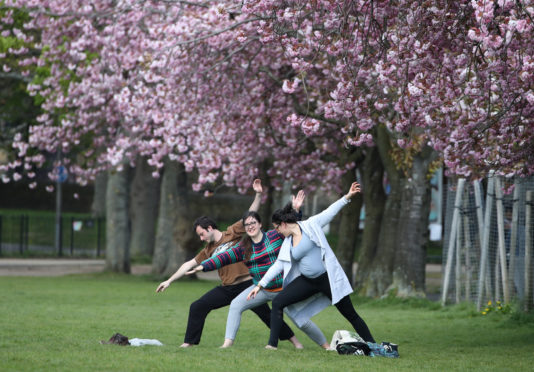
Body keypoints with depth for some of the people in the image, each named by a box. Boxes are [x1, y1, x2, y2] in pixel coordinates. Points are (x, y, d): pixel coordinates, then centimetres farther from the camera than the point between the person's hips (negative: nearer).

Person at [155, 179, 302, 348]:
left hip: (247, 284, -6)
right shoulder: (208, 250, 13)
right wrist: (169, 281, 15)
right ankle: (188, 343, 5)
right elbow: (190, 264, 17)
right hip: (227, 289, 6)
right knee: (197, 307, -2)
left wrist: (258, 195, -21)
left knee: (267, 314, -5)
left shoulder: (232, 233, -3)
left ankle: (295, 342, 5)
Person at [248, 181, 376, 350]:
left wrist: (347, 197, -11)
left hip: (328, 278, -5)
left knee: (351, 315, 0)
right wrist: (260, 285, 7)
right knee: (277, 302, -8)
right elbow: (278, 265, 10)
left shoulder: (310, 225, -6)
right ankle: (272, 344, -6)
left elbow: (330, 212, -3)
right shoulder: (287, 243, 8)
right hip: (307, 281, 5)